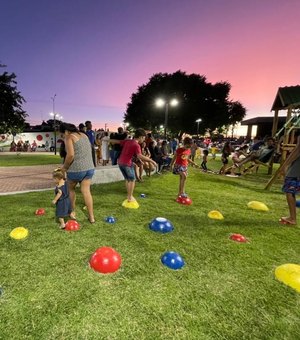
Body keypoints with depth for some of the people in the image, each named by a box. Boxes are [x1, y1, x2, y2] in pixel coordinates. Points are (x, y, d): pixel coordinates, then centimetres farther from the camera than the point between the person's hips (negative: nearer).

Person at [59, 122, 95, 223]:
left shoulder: (69, 137, -7)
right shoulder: (83, 135, 15)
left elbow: (70, 155, -20)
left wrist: (64, 167, -5)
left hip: (77, 169, -6)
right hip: (90, 167, 6)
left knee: (70, 189, 20)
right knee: (86, 191, 10)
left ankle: (72, 212, 31)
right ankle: (91, 217, 12)